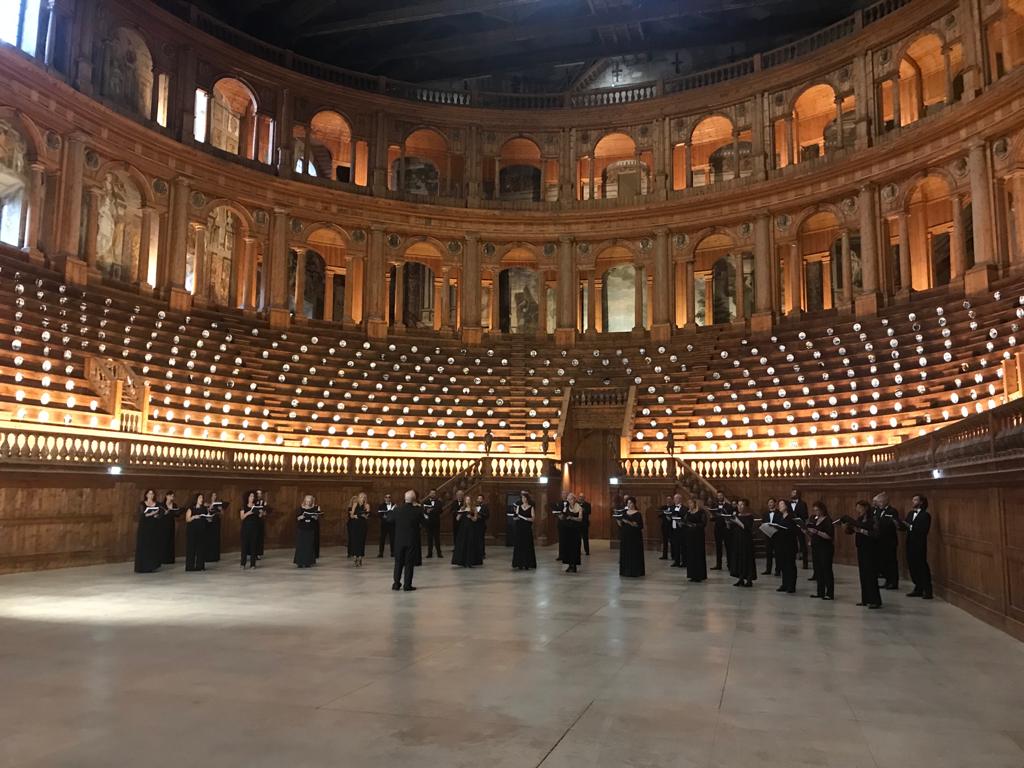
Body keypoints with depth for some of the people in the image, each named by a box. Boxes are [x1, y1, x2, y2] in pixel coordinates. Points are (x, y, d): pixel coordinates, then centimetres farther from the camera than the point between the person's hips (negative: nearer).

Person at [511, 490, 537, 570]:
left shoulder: (531, 507, 3)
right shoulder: (518, 506, 10)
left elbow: (532, 518, -3)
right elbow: (515, 517, 7)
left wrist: (526, 518, -20)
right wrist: (515, 517, -15)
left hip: (527, 528, -2)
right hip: (519, 528, 2)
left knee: (527, 545, -2)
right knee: (519, 545, 0)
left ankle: (527, 564, 4)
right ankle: (519, 564, 6)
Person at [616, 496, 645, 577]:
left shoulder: (637, 514, -6)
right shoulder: (624, 512, 10)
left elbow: (639, 525, -17)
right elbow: (620, 525, 9)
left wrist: (629, 522, -26)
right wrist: (618, 519, -11)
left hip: (634, 537, -5)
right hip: (625, 536, 5)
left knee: (634, 554, -4)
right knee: (625, 553, 6)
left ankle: (634, 572, 0)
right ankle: (625, 571, 12)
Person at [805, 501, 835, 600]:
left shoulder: (828, 521, -8)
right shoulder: (813, 520, 13)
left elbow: (829, 536, -17)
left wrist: (817, 532, -24)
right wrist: (806, 532, 0)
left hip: (825, 548, -7)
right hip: (815, 547, 7)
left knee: (827, 570, -6)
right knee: (817, 570, 7)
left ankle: (830, 594, -4)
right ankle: (820, 592, 13)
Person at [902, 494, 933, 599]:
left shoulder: (925, 515, -7)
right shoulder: (911, 513, 15)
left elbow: (924, 530, -18)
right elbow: (905, 527, 10)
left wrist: (910, 526, -21)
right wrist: (900, 524, -10)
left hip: (919, 545, -7)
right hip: (910, 544, 7)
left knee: (922, 567, -4)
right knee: (912, 566, 9)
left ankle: (927, 591, 3)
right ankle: (918, 589, 19)